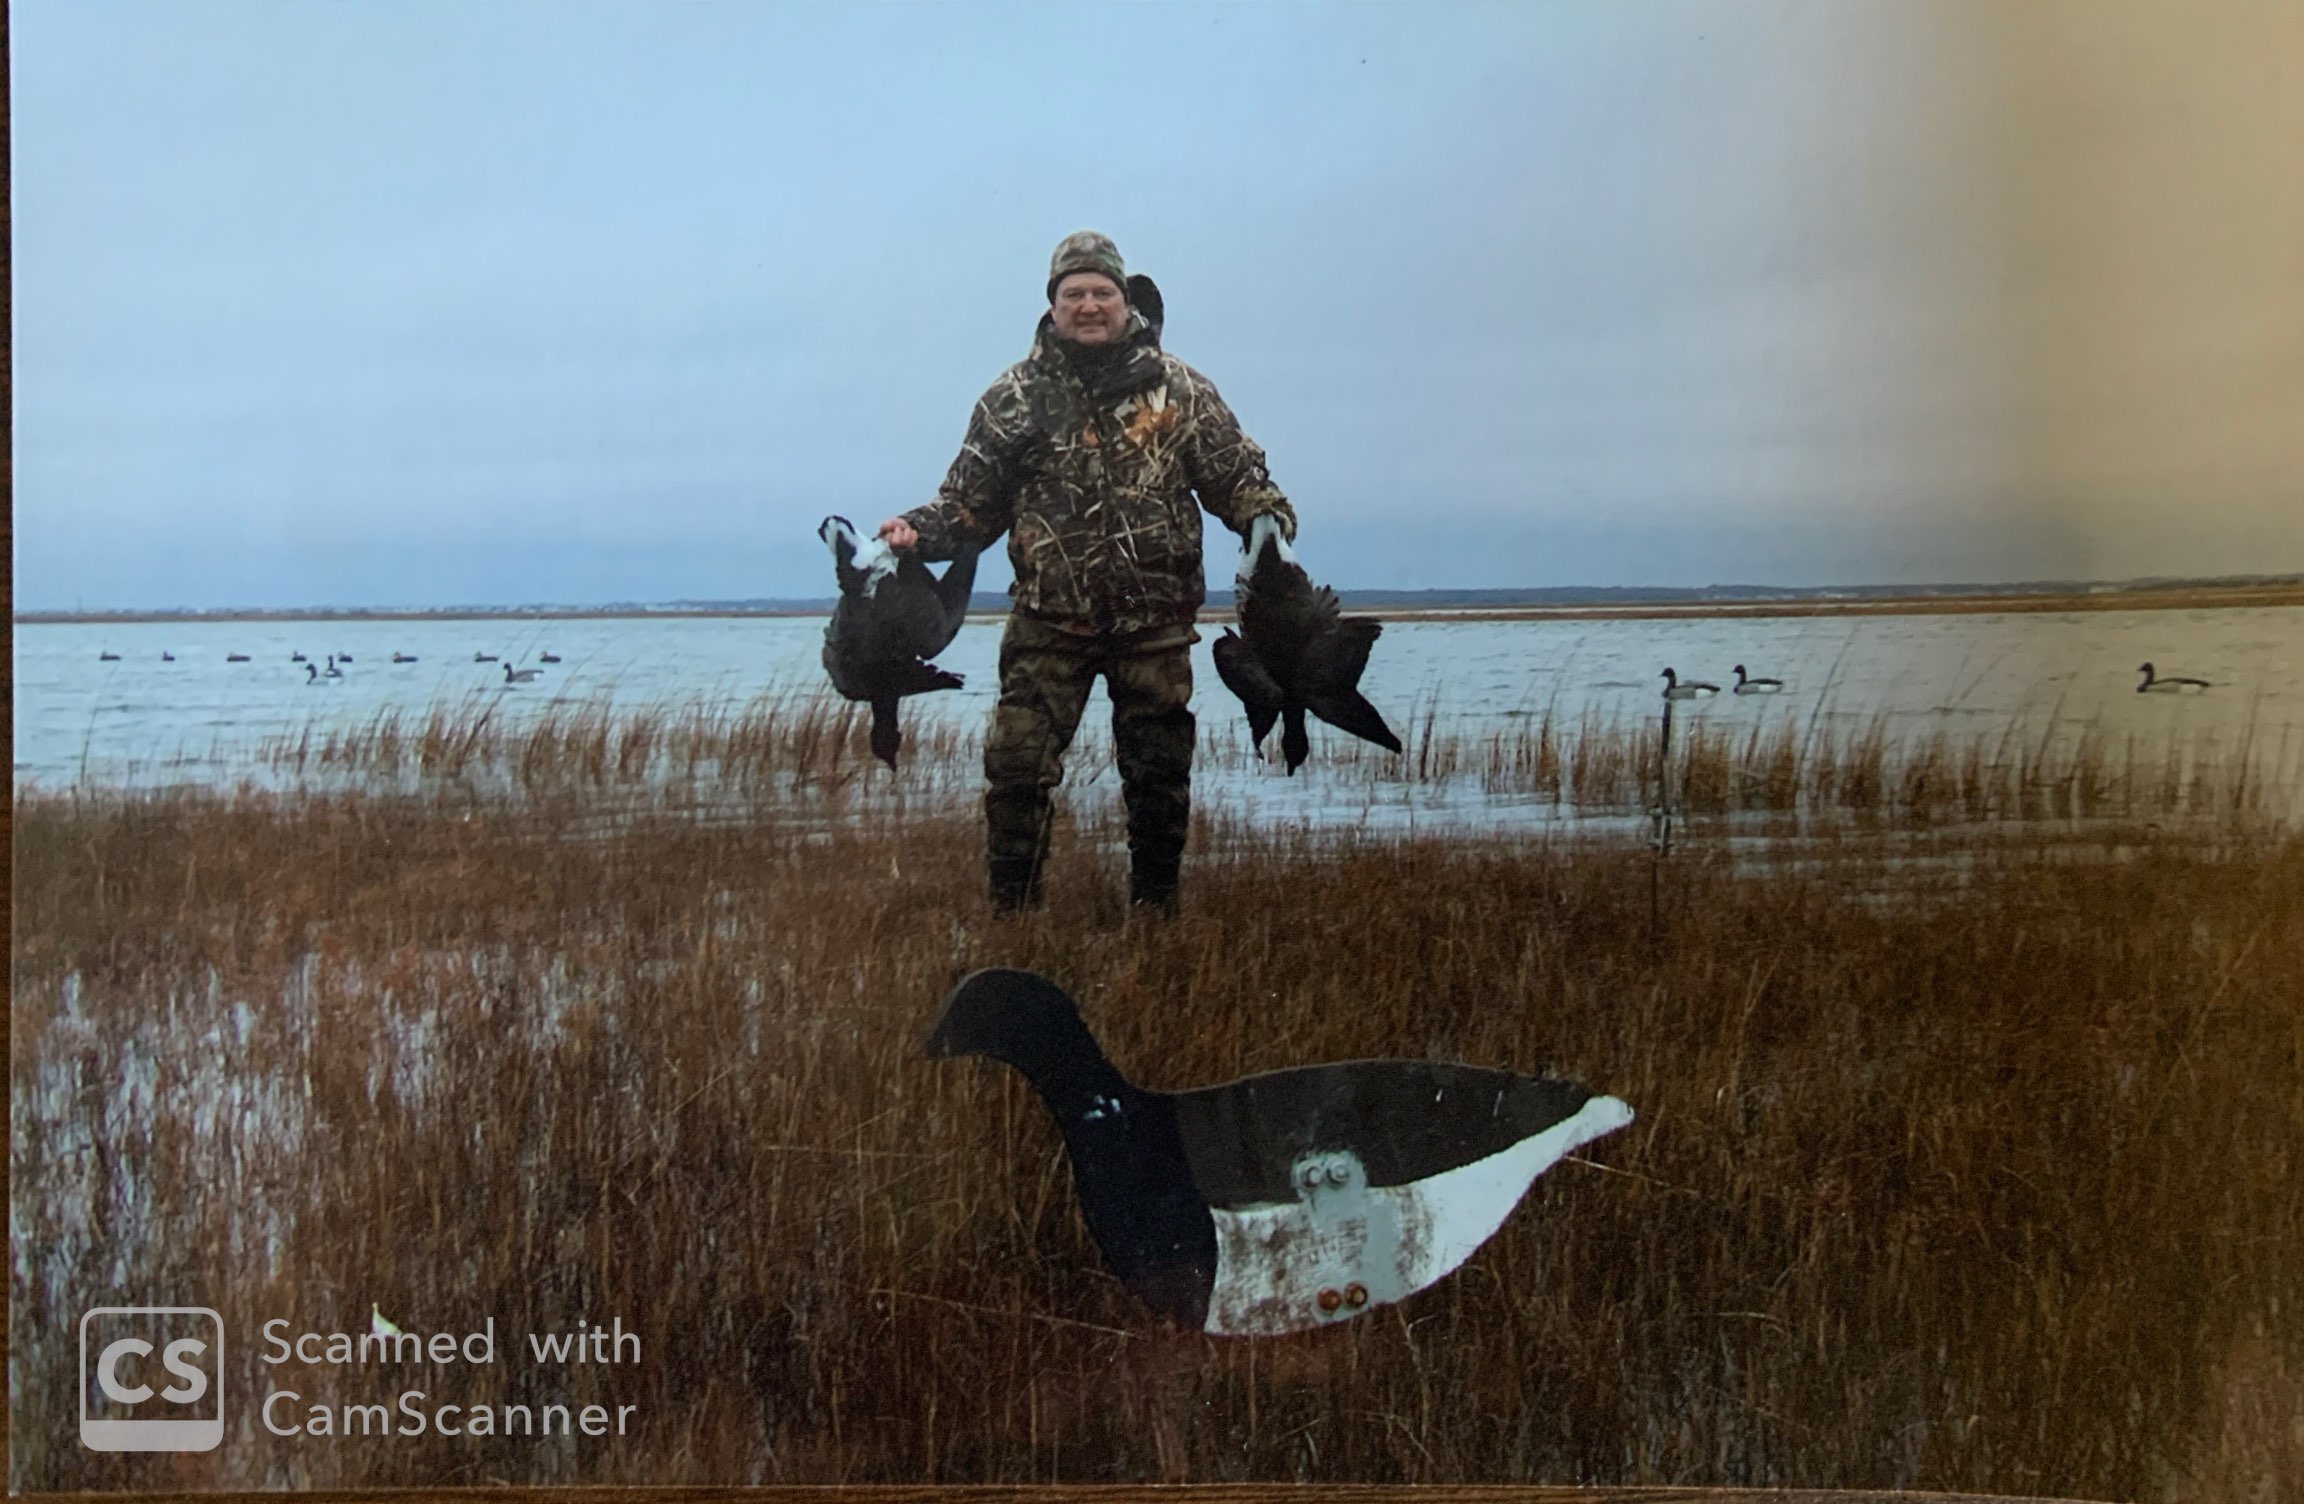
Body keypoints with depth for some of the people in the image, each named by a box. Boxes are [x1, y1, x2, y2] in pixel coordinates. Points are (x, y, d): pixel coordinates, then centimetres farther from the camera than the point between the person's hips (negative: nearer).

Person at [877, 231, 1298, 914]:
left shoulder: (1178, 388, 3)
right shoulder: (1015, 397, 3)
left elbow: (1238, 476, 7)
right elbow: (971, 504, 6)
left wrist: (1269, 520, -13)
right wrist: (918, 531, -12)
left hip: (1155, 626, 1)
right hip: (1048, 625, -1)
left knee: (1159, 776, 9)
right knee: (1016, 767, -9)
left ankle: (1155, 910, 25)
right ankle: (1011, 914, 3)